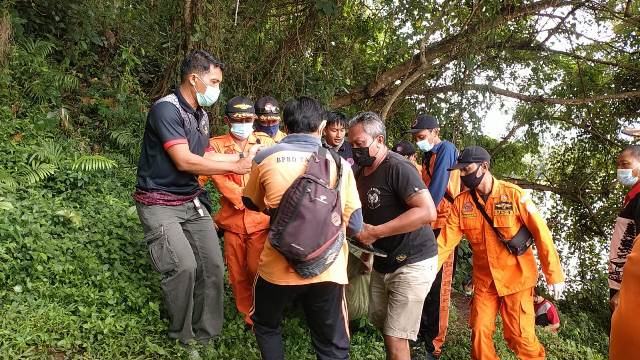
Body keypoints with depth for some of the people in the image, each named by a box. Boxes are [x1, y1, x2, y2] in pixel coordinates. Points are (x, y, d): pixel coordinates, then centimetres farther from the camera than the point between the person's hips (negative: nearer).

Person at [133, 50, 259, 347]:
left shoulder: (201, 115, 10)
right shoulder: (166, 109, -17)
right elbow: (184, 161, -23)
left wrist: (242, 155, 5)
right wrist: (235, 166, -18)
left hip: (191, 201, 8)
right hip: (159, 204, -8)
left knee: (212, 266, 2)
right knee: (184, 266, -19)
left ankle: (206, 334, 19)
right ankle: (181, 338, 4)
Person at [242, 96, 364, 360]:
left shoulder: (265, 158, -5)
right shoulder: (339, 163, -5)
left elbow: (251, 203, 15)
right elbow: (355, 227, -1)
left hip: (278, 267, 0)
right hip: (327, 270, 0)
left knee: (266, 327, 28)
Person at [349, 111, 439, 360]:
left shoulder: (398, 168, -19)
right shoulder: (362, 172, 7)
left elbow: (428, 212, -30)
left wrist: (374, 232, -27)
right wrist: (363, 239, -3)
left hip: (412, 263, -8)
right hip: (382, 263, 8)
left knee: (395, 339, -5)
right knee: (381, 325, 18)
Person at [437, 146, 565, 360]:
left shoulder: (514, 195, -14)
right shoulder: (461, 202, -5)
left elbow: (541, 233, -10)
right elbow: (445, 241, -9)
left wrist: (554, 276, -10)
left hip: (516, 278, -3)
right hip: (484, 280, 3)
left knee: (520, 336, 1)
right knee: (479, 332, 4)